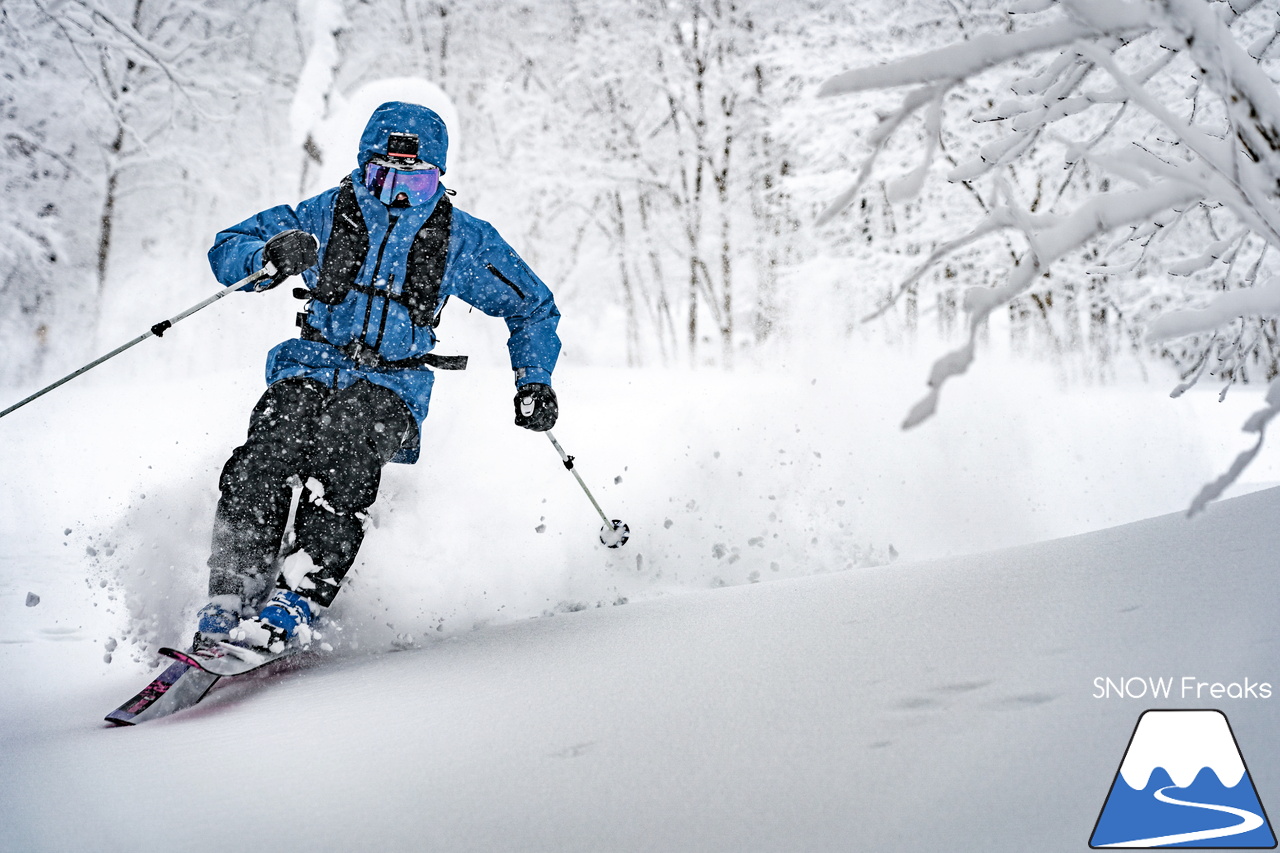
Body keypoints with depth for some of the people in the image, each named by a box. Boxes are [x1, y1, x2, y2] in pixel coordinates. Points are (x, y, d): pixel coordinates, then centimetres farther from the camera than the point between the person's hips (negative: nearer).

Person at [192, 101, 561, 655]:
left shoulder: (461, 238, 7)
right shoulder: (327, 214, 5)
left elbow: (533, 307, 18)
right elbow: (226, 250, 5)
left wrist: (534, 383, 5)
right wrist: (269, 256, -18)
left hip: (390, 385, -1)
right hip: (311, 369, 1)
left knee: (343, 462, -34)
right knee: (265, 459, -29)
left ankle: (298, 601, -41)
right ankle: (231, 598, -28)